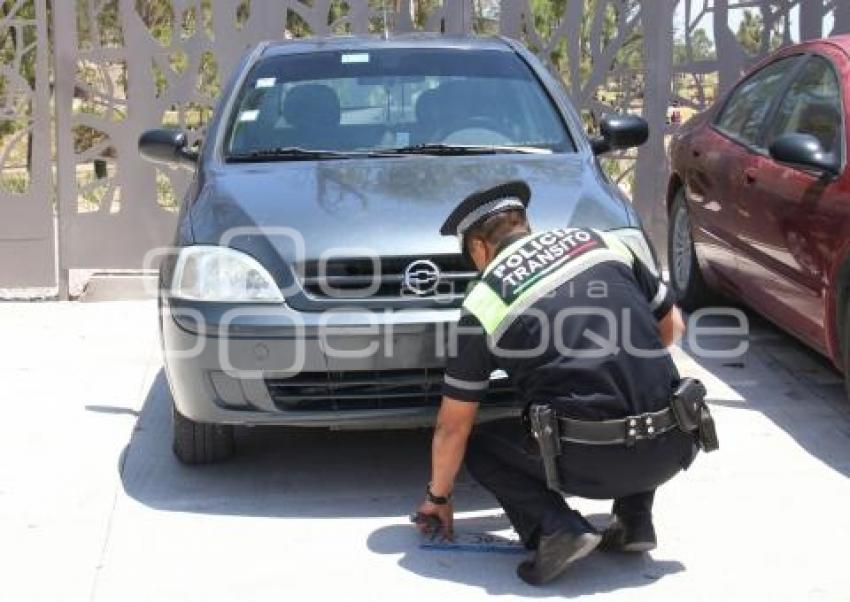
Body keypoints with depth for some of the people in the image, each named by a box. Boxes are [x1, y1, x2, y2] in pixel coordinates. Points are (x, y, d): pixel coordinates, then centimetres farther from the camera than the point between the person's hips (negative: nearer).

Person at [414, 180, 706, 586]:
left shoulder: (484, 302, 3)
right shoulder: (600, 242, 11)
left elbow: (452, 426, 10)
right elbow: (672, 327, 21)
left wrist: (437, 496, 26)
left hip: (591, 461, -4)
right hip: (672, 448, 4)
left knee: (477, 446, 21)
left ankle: (554, 529, -2)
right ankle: (635, 522, 21)